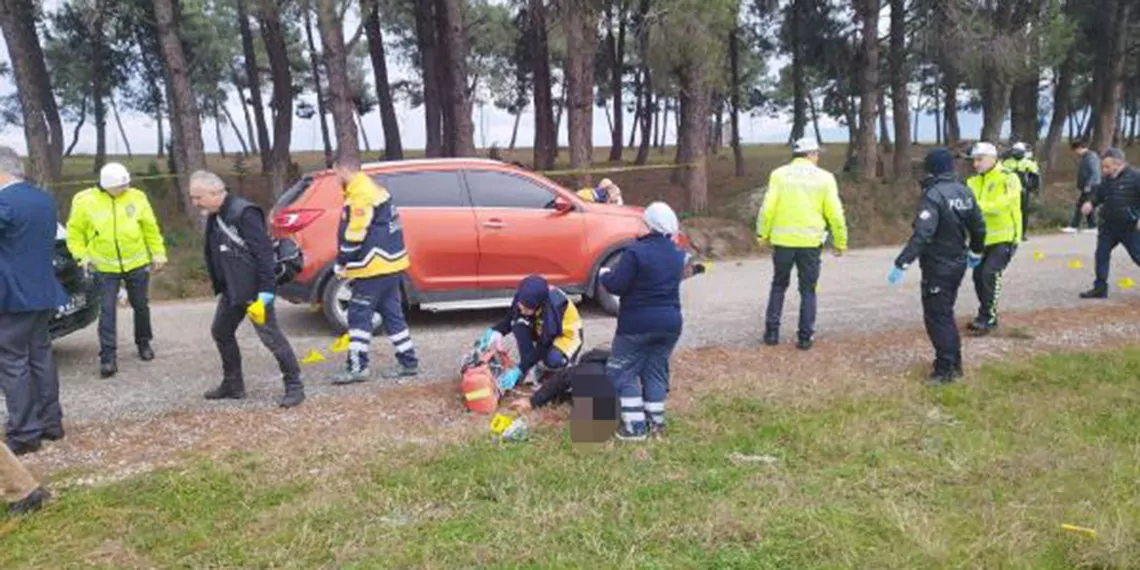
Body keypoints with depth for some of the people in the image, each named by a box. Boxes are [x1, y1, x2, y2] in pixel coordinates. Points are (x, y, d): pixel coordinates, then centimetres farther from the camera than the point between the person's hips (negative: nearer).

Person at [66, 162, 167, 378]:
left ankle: (143, 343, 34)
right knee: (107, 310, -5)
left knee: (140, 306, 14)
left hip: (137, 263, 2)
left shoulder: (136, 197, -5)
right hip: (106, 267, -1)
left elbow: (151, 228, 3)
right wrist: (82, 255, -7)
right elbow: (75, 232, 3)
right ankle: (108, 356, -2)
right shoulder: (85, 201, -8)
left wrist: (158, 253, 3)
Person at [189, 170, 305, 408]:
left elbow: (263, 251, -22)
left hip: (253, 289, -10)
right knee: (221, 332, 18)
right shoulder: (215, 216, 10)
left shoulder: (243, 213, -19)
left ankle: (294, 386, 3)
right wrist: (219, 285, 18)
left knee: (271, 337, -7)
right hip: (231, 290, 10)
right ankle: (233, 385, 32)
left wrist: (266, 290, -24)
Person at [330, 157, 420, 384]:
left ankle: (358, 366, 2)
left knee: (359, 314, -2)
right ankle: (408, 362, 16)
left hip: (375, 267, -10)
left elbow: (354, 236, -19)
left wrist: (341, 264, -6)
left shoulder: (361, 195, -15)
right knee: (392, 314, 13)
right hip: (390, 263, 10)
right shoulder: (374, 190, 16)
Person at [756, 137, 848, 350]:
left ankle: (771, 332, 14)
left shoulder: (779, 174, -1)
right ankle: (805, 337, 10)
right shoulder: (824, 177, -1)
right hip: (810, 242, -1)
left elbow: (768, 208, -6)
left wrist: (762, 233, 6)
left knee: (779, 286, 17)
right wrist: (841, 242, 7)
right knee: (808, 290, 11)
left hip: (783, 240, 1)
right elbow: (835, 214, -2)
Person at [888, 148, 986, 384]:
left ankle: (945, 369, 4)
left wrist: (902, 263, -30)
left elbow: (922, 234, -29)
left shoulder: (933, 195, -20)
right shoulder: (964, 191, 5)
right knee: (946, 314, 20)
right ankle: (954, 363, 28)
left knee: (936, 317, 0)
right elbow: (978, 226, 13)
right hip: (958, 264, 8)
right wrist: (975, 252, 30)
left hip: (938, 267, -8)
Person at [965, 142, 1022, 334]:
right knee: (978, 276, 10)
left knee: (990, 274, -17)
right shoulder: (974, 182, 9)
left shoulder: (1008, 178, -10)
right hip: (983, 238, 7)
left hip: (1004, 238, -7)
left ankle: (988, 318, -7)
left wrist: (978, 205, -36)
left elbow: (1004, 203, -26)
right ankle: (986, 316, 25)